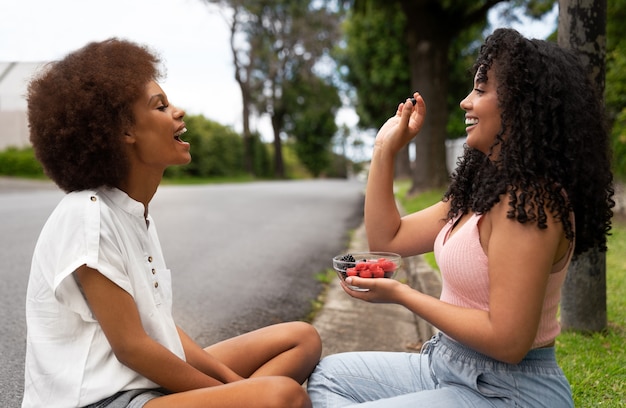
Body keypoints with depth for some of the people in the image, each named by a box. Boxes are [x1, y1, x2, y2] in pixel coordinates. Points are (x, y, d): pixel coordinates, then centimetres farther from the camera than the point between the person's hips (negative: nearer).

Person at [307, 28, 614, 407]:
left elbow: (507, 341, -28)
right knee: (327, 376, 11)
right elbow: (388, 239, 10)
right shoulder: (484, 189, 8)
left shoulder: (528, 201, -24)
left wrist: (400, 294, -20)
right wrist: (385, 149, 5)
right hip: (449, 363, 9)